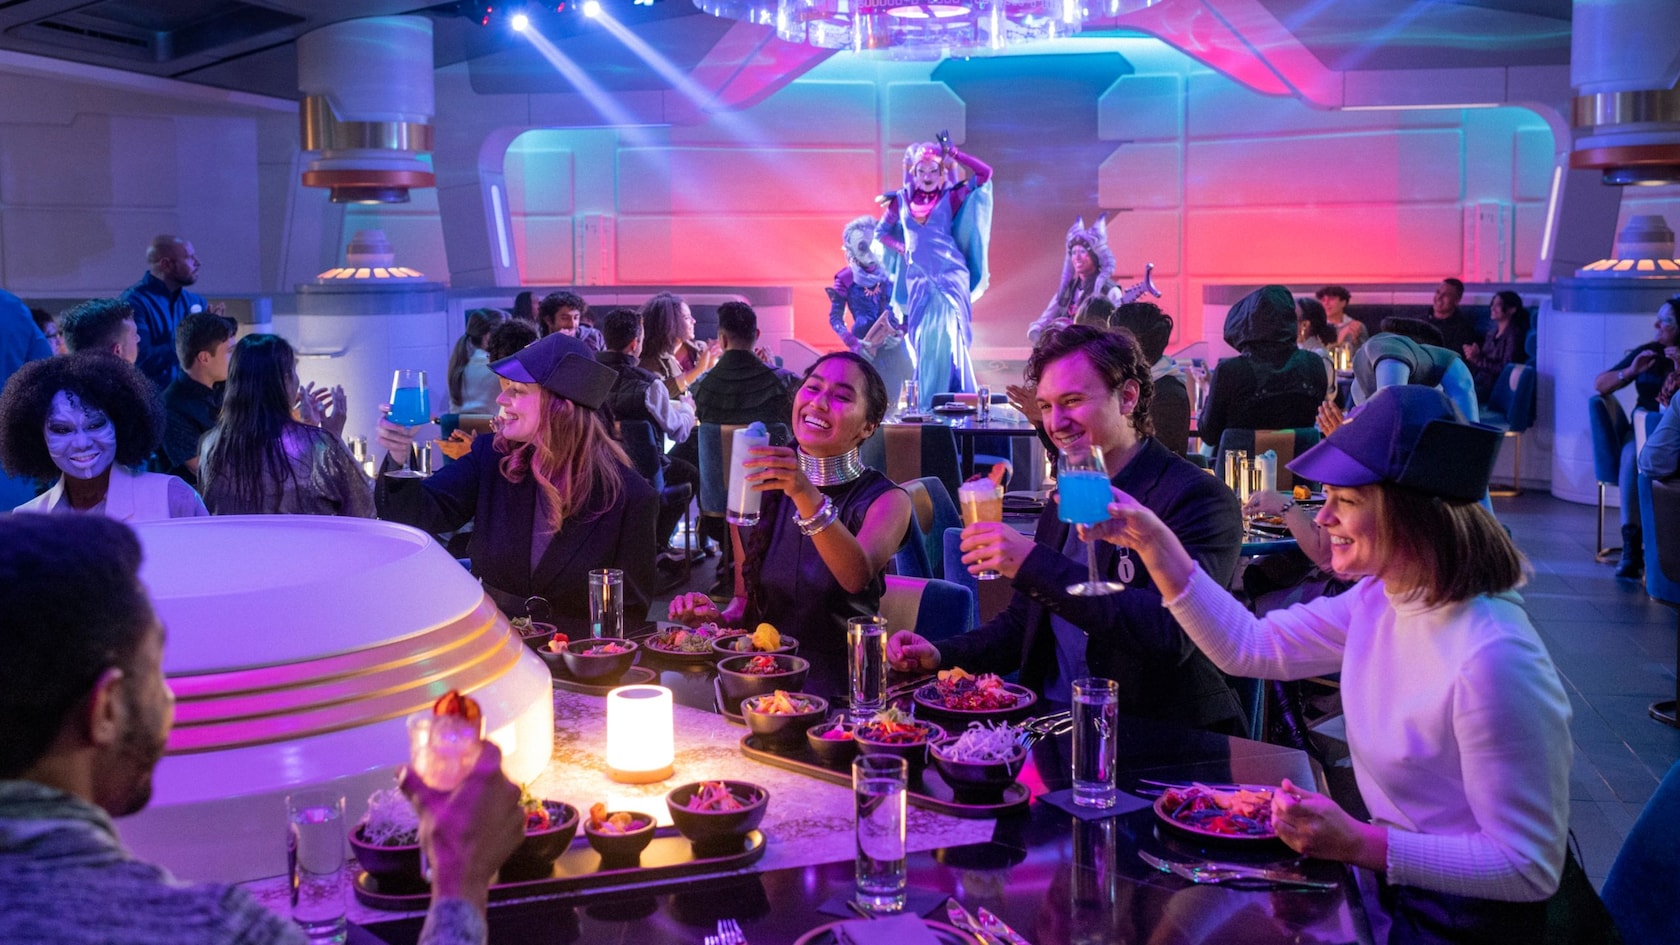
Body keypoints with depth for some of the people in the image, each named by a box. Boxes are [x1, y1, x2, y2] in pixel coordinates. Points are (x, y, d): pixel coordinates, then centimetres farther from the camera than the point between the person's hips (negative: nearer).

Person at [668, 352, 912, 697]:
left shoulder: (886, 499, -3)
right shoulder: (758, 487, 8)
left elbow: (857, 577, -24)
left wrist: (807, 497, -38)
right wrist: (719, 617, -5)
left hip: (838, 685, -5)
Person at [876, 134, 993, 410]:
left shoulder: (950, 197, 2)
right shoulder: (901, 200, 8)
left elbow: (985, 173, -4)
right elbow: (880, 232, 18)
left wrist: (954, 154, -4)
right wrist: (902, 249, 3)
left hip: (951, 275, -2)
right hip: (918, 277, 2)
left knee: (948, 335, -7)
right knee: (923, 338, 3)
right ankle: (925, 402, 10)